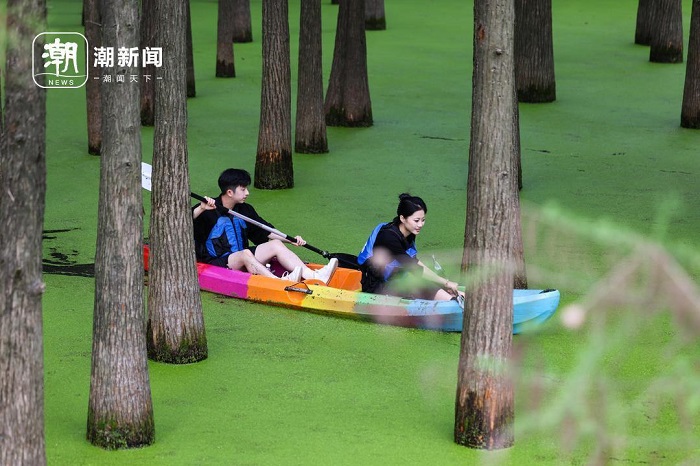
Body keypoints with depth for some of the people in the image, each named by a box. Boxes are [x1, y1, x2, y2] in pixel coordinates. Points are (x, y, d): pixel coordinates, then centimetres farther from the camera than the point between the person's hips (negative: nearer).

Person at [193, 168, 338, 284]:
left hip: (242, 261, 7)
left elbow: (266, 231, 19)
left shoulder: (244, 210, 13)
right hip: (217, 263, -7)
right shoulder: (209, 211, -9)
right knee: (246, 254, -35)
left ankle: (313, 276, -27)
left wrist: (291, 239, 9)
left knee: (276, 244, -9)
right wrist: (201, 209, -39)